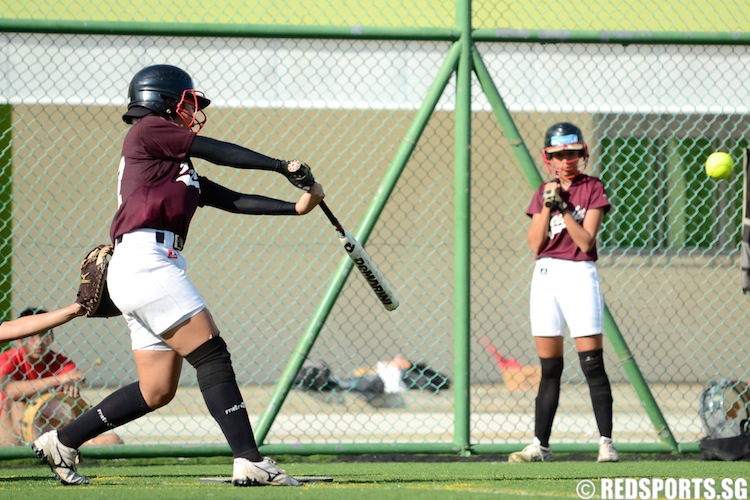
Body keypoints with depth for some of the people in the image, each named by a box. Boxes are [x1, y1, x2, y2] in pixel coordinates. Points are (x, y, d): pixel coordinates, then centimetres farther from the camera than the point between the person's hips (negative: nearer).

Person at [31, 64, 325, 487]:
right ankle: (250, 462, -21)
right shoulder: (148, 131, 3)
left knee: (158, 390, 8)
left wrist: (295, 207, 12)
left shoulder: (178, 167, 27)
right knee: (212, 356, -14)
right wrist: (283, 167, 3)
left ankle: (61, 443, 15)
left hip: (149, 269, 10)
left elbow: (232, 200, 21)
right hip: (144, 258, -10)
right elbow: (216, 151, -2)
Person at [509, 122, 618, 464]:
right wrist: (547, 207, -7)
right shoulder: (543, 192, 13)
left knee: (592, 365, -9)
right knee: (549, 368, 5)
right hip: (545, 275, 4)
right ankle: (540, 445, 6)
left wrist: (564, 206, -13)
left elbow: (586, 241, -8)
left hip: (579, 275, -4)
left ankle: (606, 443, -9)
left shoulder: (592, 189, 0)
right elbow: (535, 244, 4)